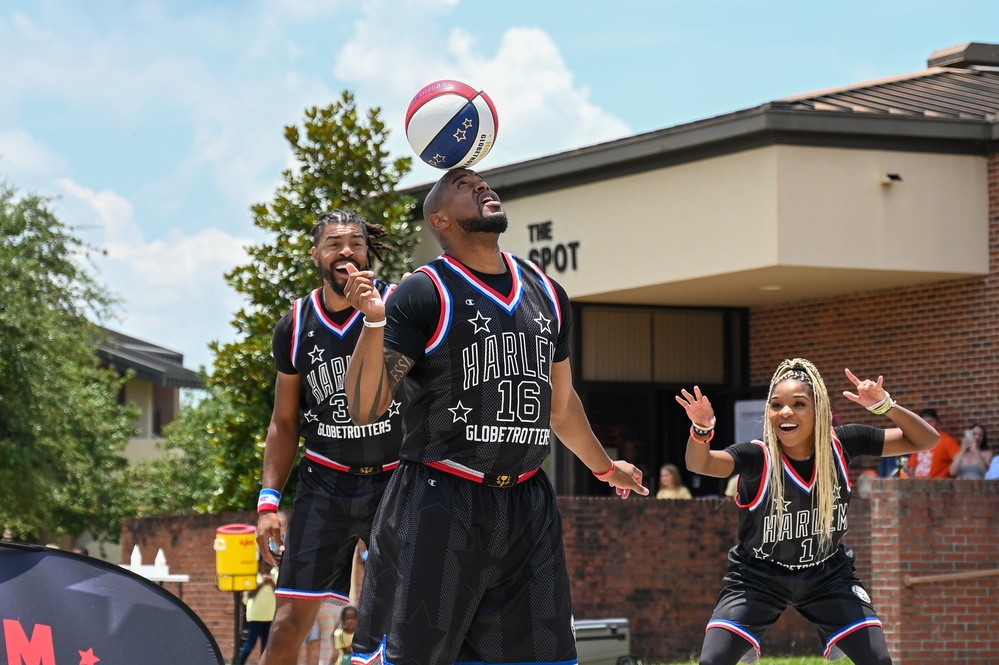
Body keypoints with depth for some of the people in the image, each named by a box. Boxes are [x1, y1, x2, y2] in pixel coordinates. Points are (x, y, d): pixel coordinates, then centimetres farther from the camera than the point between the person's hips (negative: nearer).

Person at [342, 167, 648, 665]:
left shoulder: (546, 293, 13)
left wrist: (604, 467, 39)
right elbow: (364, 409, -12)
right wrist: (374, 322, -26)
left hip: (528, 509, 6)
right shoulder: (425, 293, -6)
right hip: (438, 505, -6)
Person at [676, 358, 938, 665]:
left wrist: (886, 406, -31)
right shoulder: (758, 456, -25)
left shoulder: (841, 445, -17)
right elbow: (699, 463, -44)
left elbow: (926, 440, -13)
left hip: (829, 576, 2)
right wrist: (701, 429, -65)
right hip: (757, 578, -2)